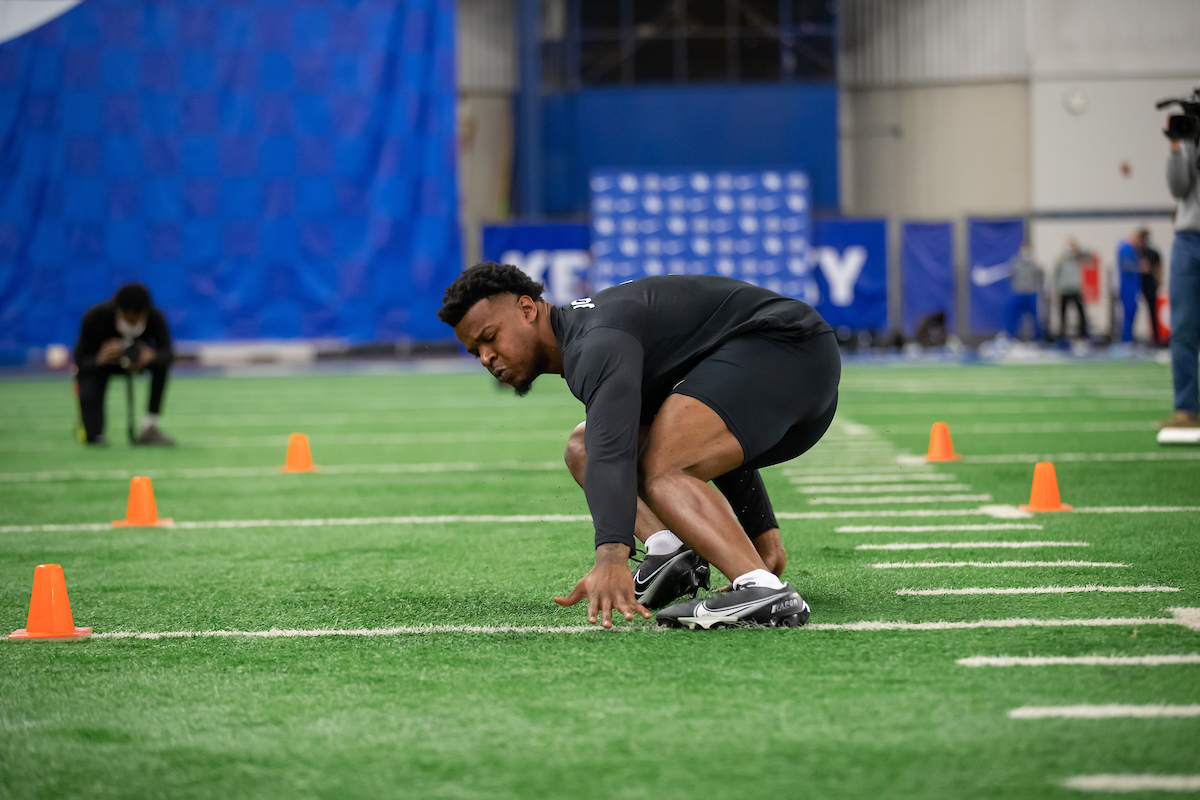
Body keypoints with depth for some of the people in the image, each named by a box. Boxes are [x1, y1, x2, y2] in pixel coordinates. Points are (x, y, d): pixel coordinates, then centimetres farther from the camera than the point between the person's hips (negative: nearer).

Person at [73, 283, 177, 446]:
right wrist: (101, 359, -54)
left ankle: (150, 428, -19)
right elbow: (82, 363, -30)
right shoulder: (94, 317, -33)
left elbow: (168, 353, -33)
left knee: (161, 361, -27)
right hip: (95, 363, -2)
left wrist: (151, 356, -56)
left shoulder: (155, 317, -27)